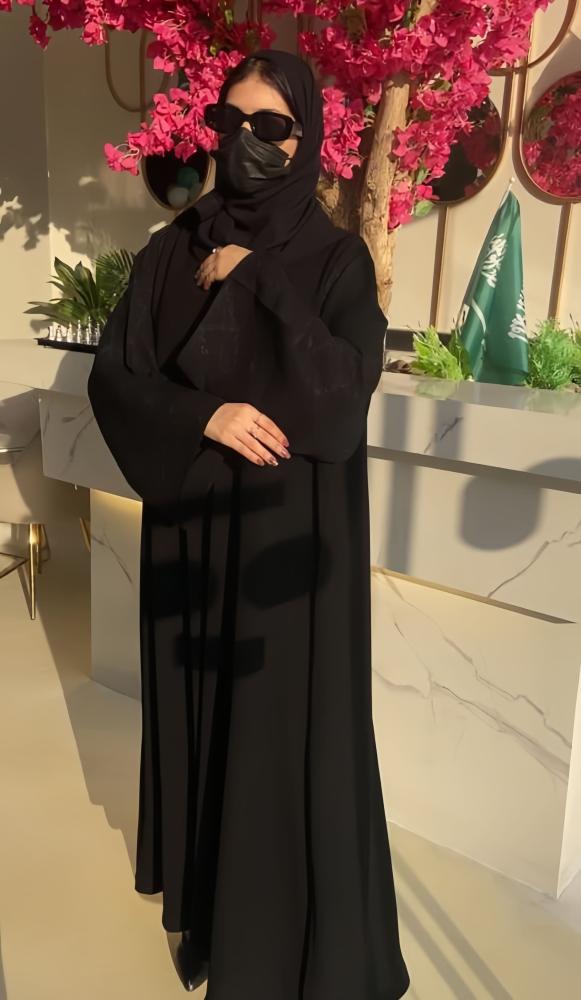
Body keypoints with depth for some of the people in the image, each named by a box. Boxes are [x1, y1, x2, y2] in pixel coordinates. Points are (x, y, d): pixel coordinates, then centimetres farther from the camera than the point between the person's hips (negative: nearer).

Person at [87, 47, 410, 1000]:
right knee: (196, 702, 15)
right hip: (191, 524, 4)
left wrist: (258, 281, -20)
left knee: (286, 716, 5)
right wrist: (203, 415, -17)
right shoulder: (171, 251, 4)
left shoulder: (337, 258, -4)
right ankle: (202, 884, 40)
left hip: (291, 532, -3)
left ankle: (287, 923, 27)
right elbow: (112, 377, -1)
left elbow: (344, 392, -19)